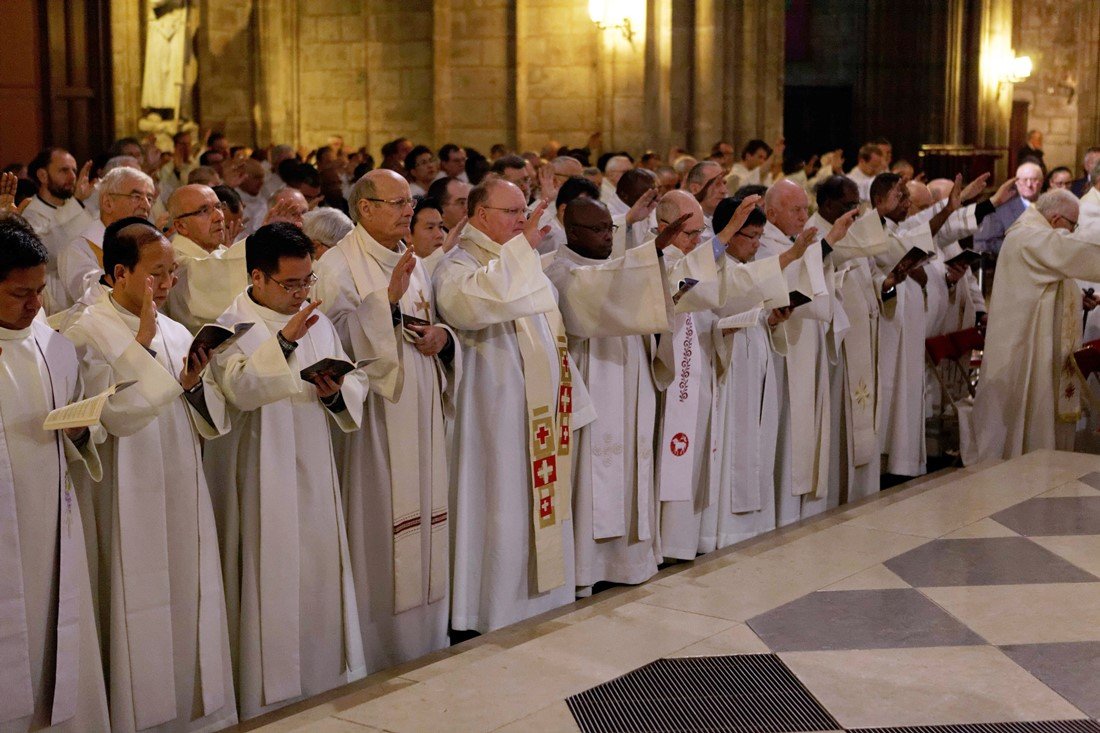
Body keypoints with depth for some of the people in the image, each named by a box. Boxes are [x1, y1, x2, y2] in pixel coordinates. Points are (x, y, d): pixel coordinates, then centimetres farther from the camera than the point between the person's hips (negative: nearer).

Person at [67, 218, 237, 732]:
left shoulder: (177, 333, 11)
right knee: (141, 613, 0)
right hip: (131, 502, -6)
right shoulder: (88, 334, -8)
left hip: (186, 496, 6)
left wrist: (194, 385, -8)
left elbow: (208, 422, 12)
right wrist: (142, 342, -19)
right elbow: (116, 414, -20)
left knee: (192, 603, 9)